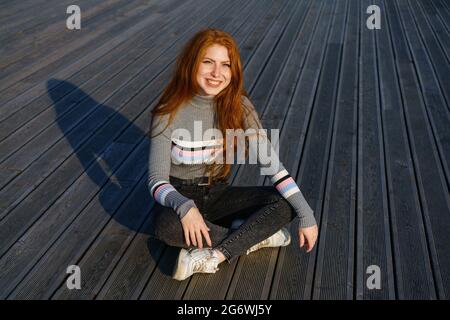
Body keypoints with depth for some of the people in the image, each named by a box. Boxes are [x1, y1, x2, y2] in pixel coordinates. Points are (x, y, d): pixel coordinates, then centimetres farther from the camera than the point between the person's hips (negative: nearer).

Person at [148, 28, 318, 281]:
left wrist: (306, 216, -20)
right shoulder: (169, 114, -18)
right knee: (166, 226, -38)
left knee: (284, 204, -20)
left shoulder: (239, 106, -11)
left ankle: (212, 256, -27)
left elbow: (272, 163, -13)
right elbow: (157, 180, -18)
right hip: (180, 197, -2)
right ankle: (252, 237, -18)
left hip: (218, 195, 3)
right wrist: (184, 207, -40)